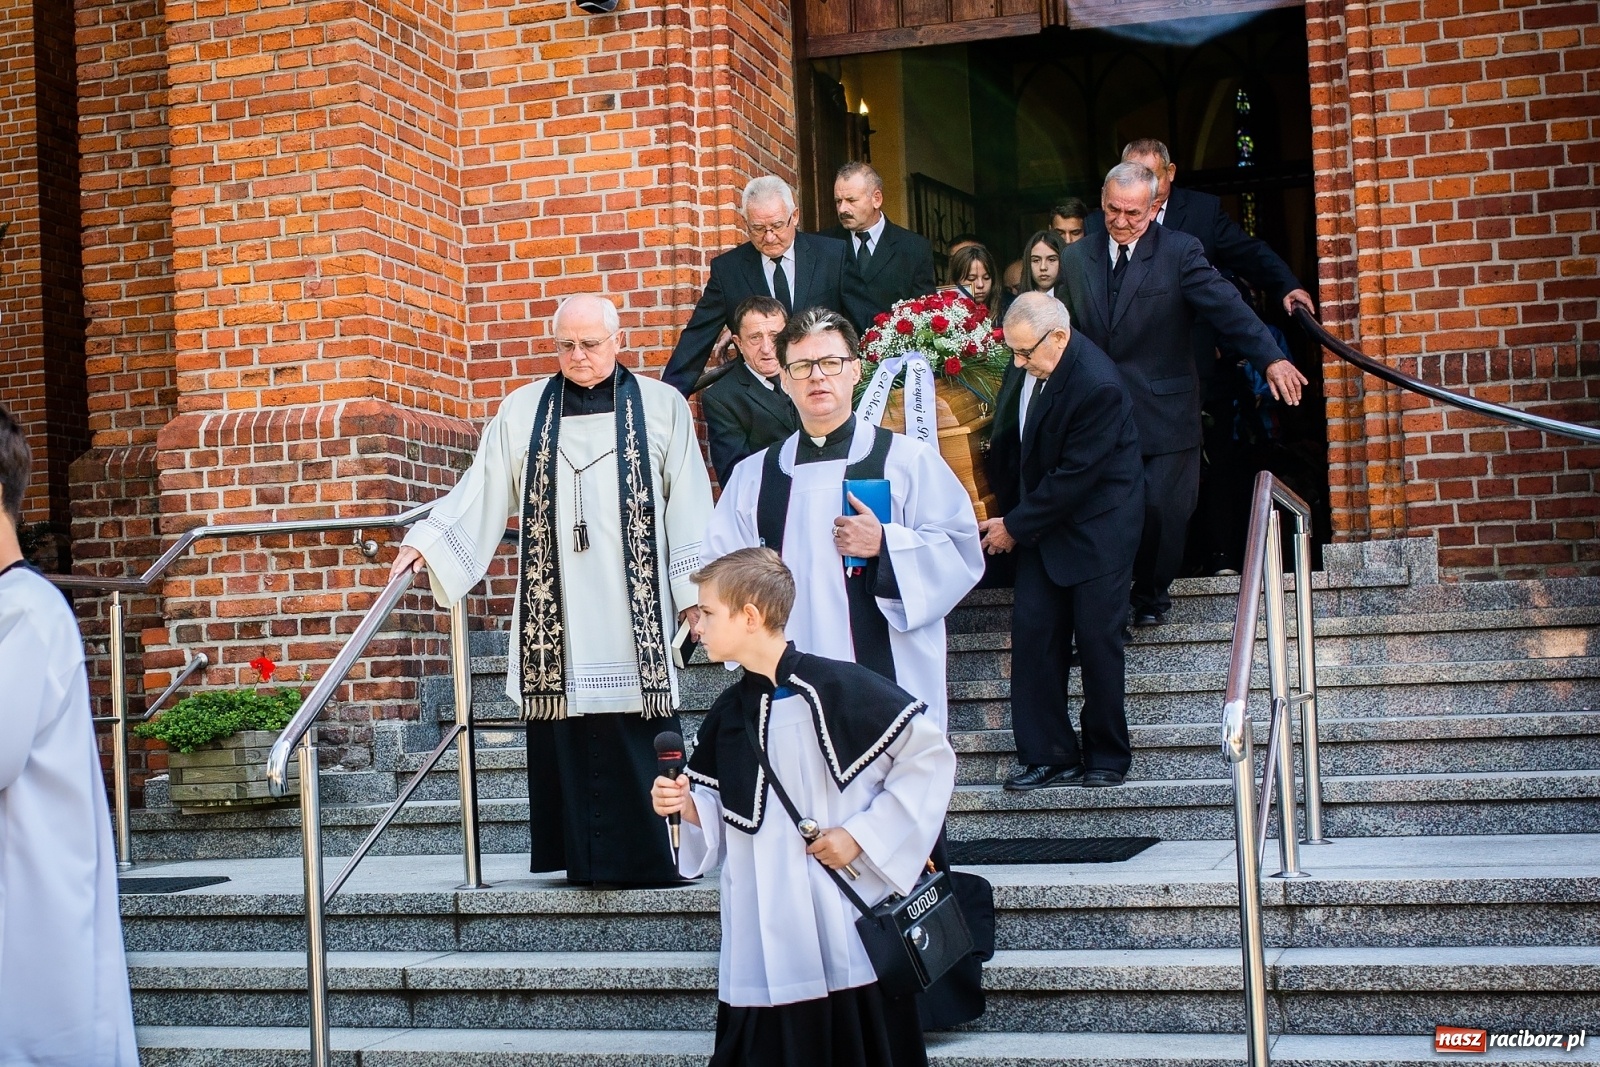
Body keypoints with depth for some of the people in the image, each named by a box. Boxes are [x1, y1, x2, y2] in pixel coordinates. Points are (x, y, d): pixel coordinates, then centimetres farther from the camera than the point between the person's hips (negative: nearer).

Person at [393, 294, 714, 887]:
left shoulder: (662, 406, 6)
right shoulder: (523, 410, 11)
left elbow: (689, 506, 4)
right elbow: (479, 491, 7)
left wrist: (693, 590, -1)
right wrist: (425, 541, -5)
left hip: (633, 608, -1)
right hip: (556, 612, 2)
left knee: (639, 742, -4)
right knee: (563, 741, 0)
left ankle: (647, 858, 5)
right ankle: (578, 860, 7)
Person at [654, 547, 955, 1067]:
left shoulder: (836, 688, -12)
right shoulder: (726, 715, 8)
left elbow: (930, 755, -11)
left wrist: (861, 833, -13)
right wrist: (685, 805, -6)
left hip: (846, 932, -5)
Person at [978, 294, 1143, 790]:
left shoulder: (1098, 386, -25)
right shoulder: (1026, 365, -3)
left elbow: (1075, 477, -22)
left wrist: (1015, 526, -14)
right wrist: (1007, 510, 9)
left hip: (1095, 524, -7)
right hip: (1040, 521, 7)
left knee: (1097, 639, 0)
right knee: (1031, 633, 1)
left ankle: (1106, 758, 14)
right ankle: (1046, 755, 8)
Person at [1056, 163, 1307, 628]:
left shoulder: (1180, 252, -4)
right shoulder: (1077, 259, 8)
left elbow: (1227, 306, -16)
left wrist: (1271, 358, -29)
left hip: (1163, 412, -2)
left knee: (1162, 510, 1)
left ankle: (1151, 596, 24)